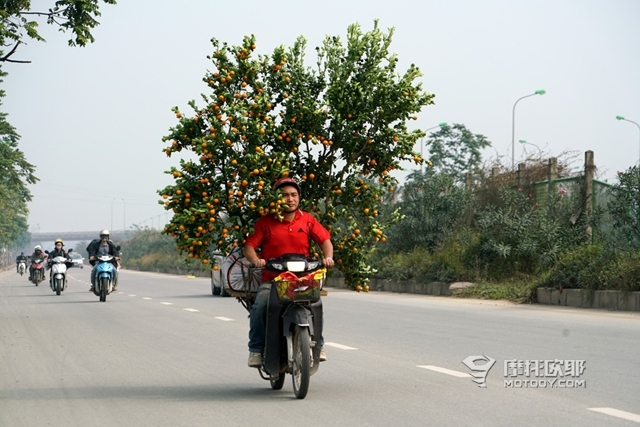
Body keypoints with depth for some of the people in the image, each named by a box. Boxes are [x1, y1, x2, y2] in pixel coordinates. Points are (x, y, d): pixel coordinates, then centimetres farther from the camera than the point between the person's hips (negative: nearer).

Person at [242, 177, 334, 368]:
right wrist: (255, 260, -22)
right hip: (272, 279, -1)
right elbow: (248, 246, -1)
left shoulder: (308, 220, 10)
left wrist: (328, 257, -12)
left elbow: (325, 239, 8)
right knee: (260, 306, -28)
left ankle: (317, 345, -7)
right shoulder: (265, 222, 3)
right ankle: (256, 349, -13)